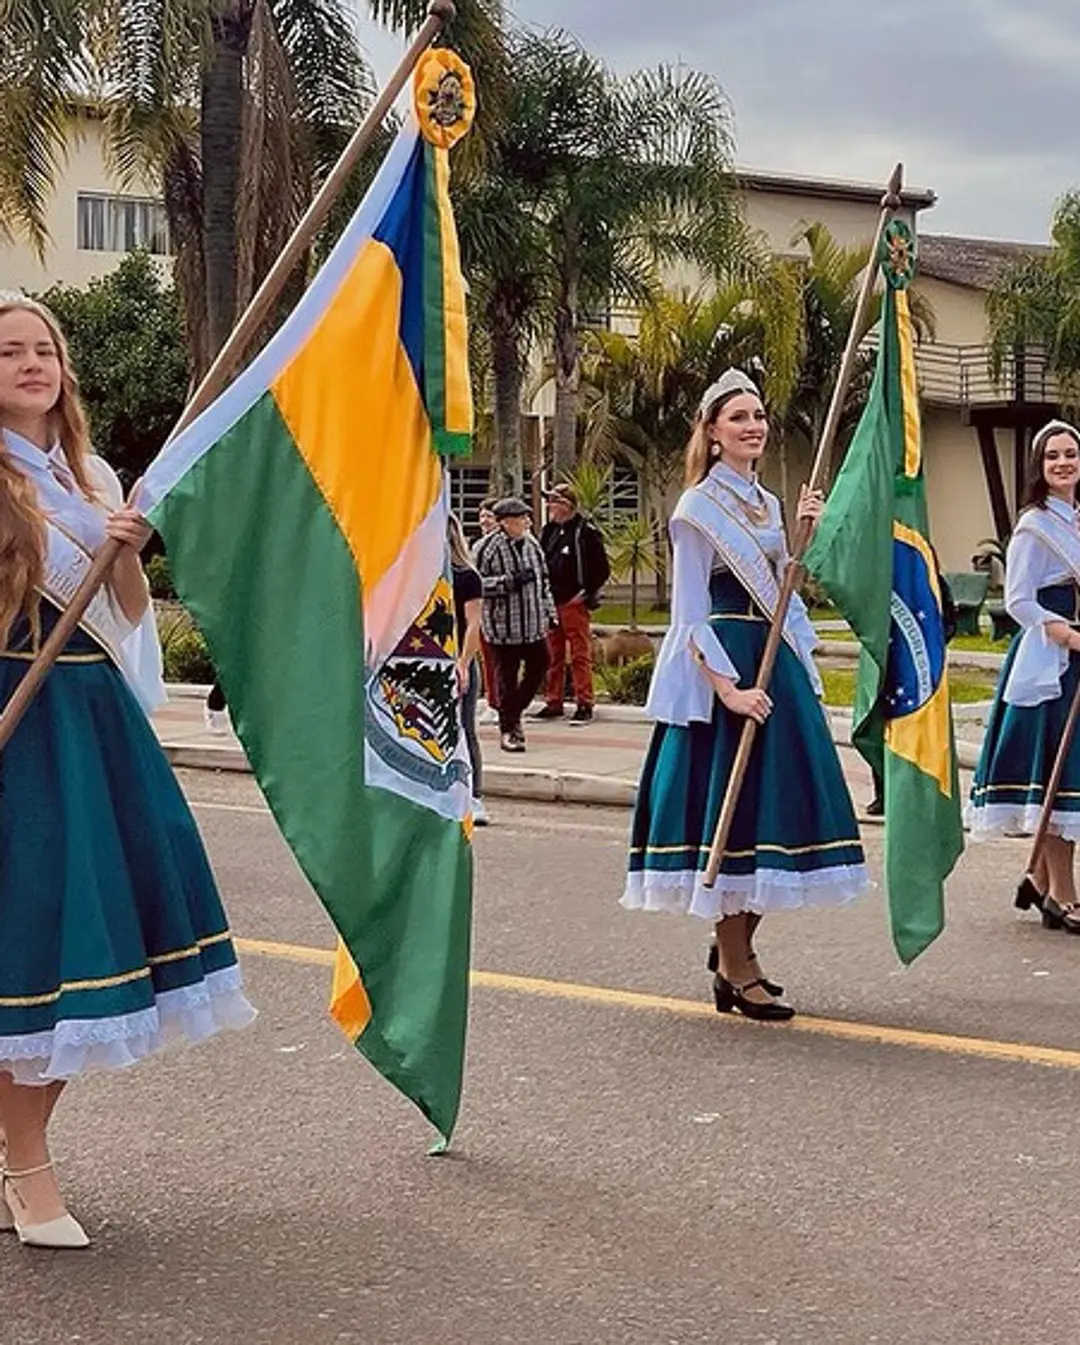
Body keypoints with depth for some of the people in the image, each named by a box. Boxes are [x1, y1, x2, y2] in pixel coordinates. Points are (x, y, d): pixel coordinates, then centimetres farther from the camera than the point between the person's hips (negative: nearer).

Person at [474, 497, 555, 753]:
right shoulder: (488, 547, -12)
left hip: (534, 624, 6)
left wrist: (549, 611, 18)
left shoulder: (532, 544, 9)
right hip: (503, 626, -6)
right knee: (507, 677, -1)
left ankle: (514, 711, 29)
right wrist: (509, 581, -23)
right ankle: (508, 730, 8)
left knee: (539, 666, 9)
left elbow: (543, 578, 20)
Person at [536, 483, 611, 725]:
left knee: (580, 655, -4)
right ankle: (553, 703, 17)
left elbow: (602, 569, -8)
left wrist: (586, 593, -9)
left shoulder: (586, 532, -8)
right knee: (552, 656, 10)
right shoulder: (550, 530, 13)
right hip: (551, 603, 7)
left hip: (574, 603, -7)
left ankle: (584, 705, -1)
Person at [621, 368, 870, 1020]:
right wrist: (729, 688, -20)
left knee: (774, 805, 9)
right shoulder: (698, 508, -8)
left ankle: (737, 951, 23)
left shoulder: (767, 503, 15)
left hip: (776, 665, 8)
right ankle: (735, 973, 5)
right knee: (731, 810, -4)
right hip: (721, 670, -8)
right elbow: (691, 614, -12)